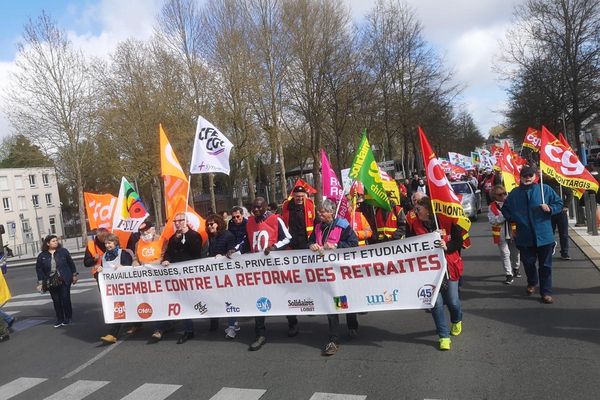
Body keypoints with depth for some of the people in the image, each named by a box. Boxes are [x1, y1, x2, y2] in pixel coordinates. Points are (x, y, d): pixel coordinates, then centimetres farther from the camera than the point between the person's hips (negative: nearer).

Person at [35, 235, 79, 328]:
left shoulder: (63, 251, -1)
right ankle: (59, 319, 18)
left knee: (65, 299, 1)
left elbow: (71, 263, 5)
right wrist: (40, 283, 3)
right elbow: (39, 270, 5)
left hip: (64, 281, -1)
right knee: (56, 301, 6)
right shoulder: (42, 256, 1)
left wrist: (74, 275, 6)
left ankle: (68, 318, 15)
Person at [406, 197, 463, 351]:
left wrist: (447, 246, -24)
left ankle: (457, 320, 42)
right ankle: (444, 336, 11)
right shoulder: (414, 225, -1)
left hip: (448, 267, -1)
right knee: (436, 302, -2)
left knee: (452, 301, 6)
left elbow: (458, 241, -7)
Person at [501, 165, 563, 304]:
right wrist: (512, 218, -2)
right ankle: (532, 283, 42)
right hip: (525, 236, 2)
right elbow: (505, 209, 15)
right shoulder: (514, 193, 2)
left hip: (544, 235, -2)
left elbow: (559, 204, 4)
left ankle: (546, 292, 16)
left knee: (545, 265, 5)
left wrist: (550, 208, -15)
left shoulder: (545, 189, -4)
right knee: (528, 263, 16)